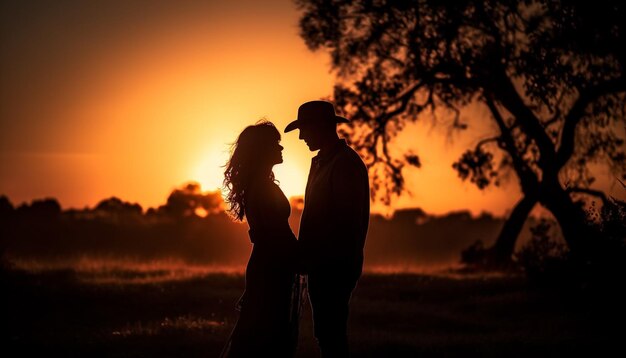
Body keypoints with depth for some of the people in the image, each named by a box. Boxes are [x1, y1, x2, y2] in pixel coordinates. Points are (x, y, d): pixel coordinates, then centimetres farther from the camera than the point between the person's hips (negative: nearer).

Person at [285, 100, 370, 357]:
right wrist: (305, 254, 14)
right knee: (326, 333, 13)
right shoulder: (320, 162, 17)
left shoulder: (346, 163, -14)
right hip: (321, 265, 10)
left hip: (335, 266, -10)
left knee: (331, 334, -8)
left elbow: (348, 221, -19)